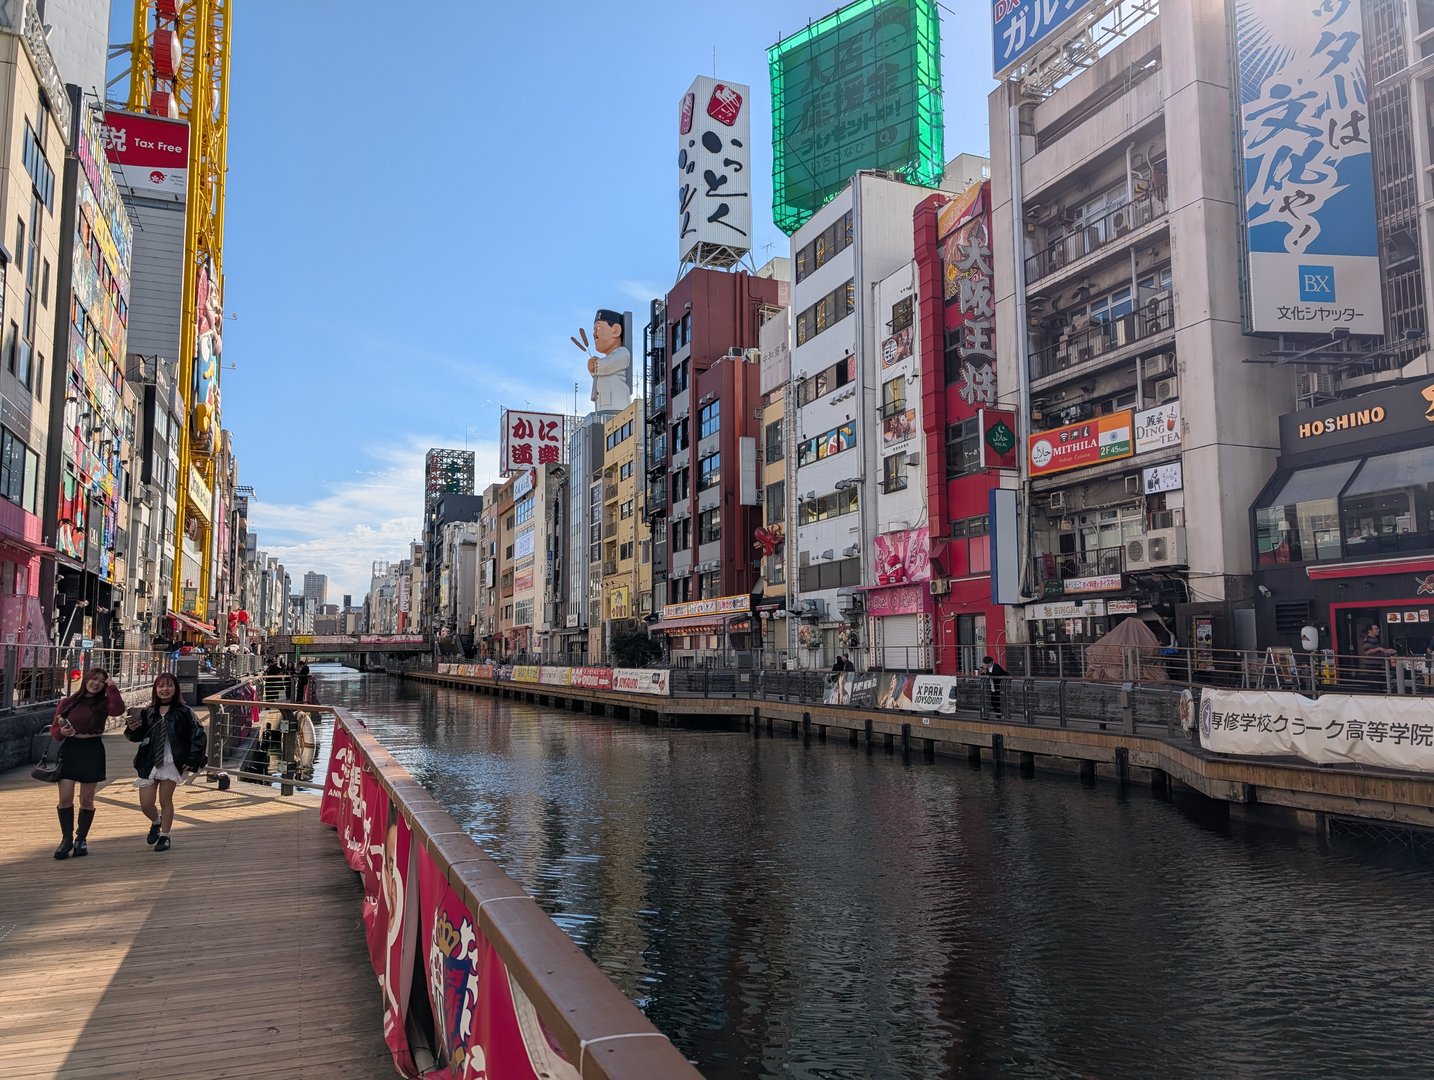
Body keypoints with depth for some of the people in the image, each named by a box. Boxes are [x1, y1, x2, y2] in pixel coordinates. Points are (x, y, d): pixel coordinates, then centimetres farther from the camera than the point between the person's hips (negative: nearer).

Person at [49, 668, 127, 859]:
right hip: (69, 750, 1)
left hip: (93, 751, -1)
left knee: (86, 799, 6)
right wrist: (61, 732, -16)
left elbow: (118, 709, -21)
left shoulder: (103, 703, 2)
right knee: (65, 797, -5)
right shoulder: (68, 702, 5)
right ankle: (67, 839, 10)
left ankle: (81, 839, 20)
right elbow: (54, 730, 6)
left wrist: (112, 687, -15)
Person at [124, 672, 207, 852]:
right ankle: (156, 822, 38)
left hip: (171, 763, -3)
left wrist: (192, 761, -12)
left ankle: (164, 836, 22)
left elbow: (199, 736, -8)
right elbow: (137, 737, 11)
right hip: (149, 763, 3)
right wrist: (132, 729, -12)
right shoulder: (147, 713, 3)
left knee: (165, 801, 4)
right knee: (145, 804, 5)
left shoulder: (184, 712, -7)